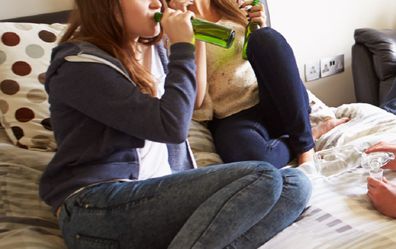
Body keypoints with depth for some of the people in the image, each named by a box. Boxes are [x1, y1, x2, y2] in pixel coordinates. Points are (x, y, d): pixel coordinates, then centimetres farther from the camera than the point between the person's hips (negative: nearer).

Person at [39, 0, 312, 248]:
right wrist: (183, 46, -9)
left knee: (294, 184, -12)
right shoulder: (79, 65, -9)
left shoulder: (154, 51, 16)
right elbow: (171, 126, -17)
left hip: (163, 191, 8)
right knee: (262, 179, -23)